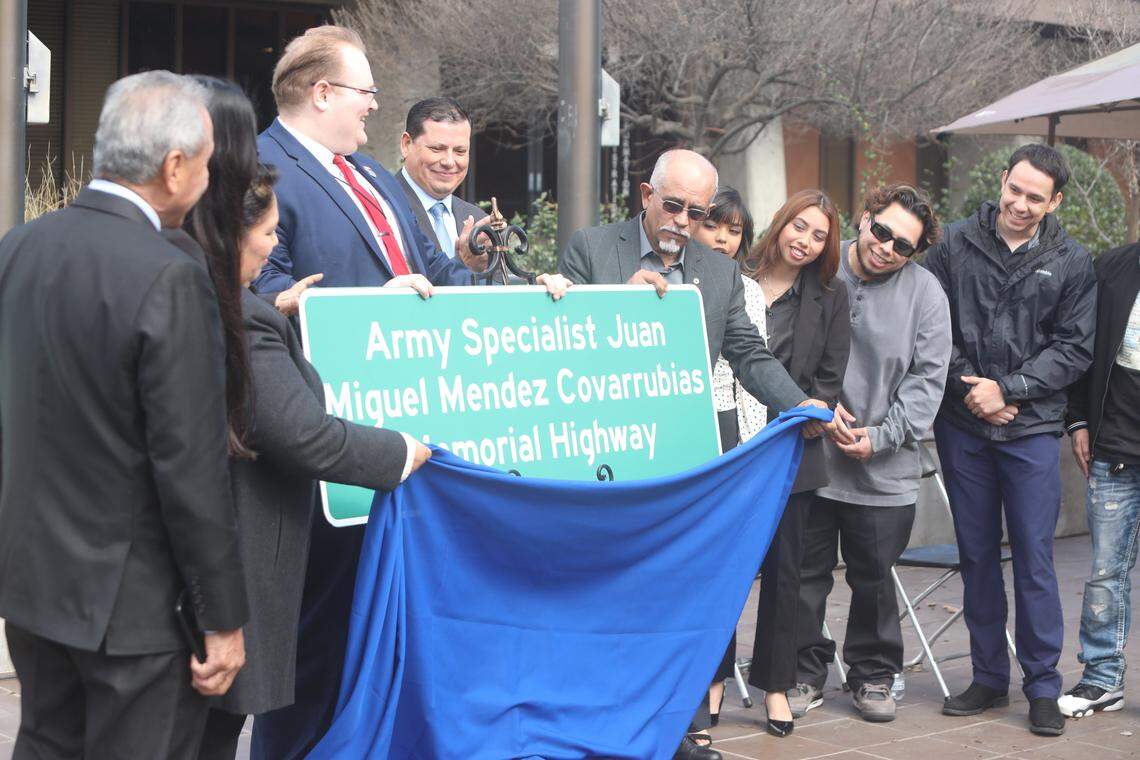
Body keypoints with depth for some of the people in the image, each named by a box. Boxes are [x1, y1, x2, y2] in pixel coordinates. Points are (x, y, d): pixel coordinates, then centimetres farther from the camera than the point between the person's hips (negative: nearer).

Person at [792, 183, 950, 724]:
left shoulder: (925, 293, 0)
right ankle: (806, 673, 22)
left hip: (884, 471, 0)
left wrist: (881, 437, -11)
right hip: (808, 457, 0)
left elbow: (928, 377, -2)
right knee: (805, 574, 7)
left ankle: (873, 675, 28)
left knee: (874, 578, 11)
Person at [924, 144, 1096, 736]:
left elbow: (1074, 349, 0)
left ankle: (1042, 687, 7)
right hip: (962, 426, 2)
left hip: (1031, 428, -2)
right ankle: (989, 677, 20)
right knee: (976, 555, 9)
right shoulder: (956, 244, 2)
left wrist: (1008, 389, -10)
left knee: (1034, 559, -2)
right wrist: (971, 389, -7)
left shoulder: (1071, 263, 1)